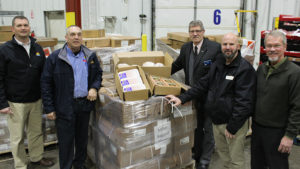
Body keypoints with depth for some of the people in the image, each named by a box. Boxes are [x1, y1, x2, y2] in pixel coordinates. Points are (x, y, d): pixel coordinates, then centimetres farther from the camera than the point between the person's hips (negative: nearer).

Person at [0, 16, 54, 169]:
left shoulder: (37, 48, 6)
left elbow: (44, 74, 13)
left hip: (36, 100, 4)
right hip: (16, 103, -4)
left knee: (36, 132, 16)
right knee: (17, 137, 7)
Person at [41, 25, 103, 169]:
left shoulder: (90, 56, 4)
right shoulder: (55, 57, -7)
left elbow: (98, 74, 16)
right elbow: (46, 83, -5)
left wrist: (94, 87, -5)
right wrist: (49, 108, -8)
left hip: (85, 103, 4)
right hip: (65, 107, -4)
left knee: (82, 138, 18)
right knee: (66, 140, 6)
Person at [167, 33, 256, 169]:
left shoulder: (245, 69, -17)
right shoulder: (217, 64, 8)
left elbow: (243, 102, -20)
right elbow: (203, 85, 9)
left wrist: (232, 127, -19)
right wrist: (182, 98, -1)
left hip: (235, 122, -7)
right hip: (217, 120, 7)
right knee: (221, 151, 23)